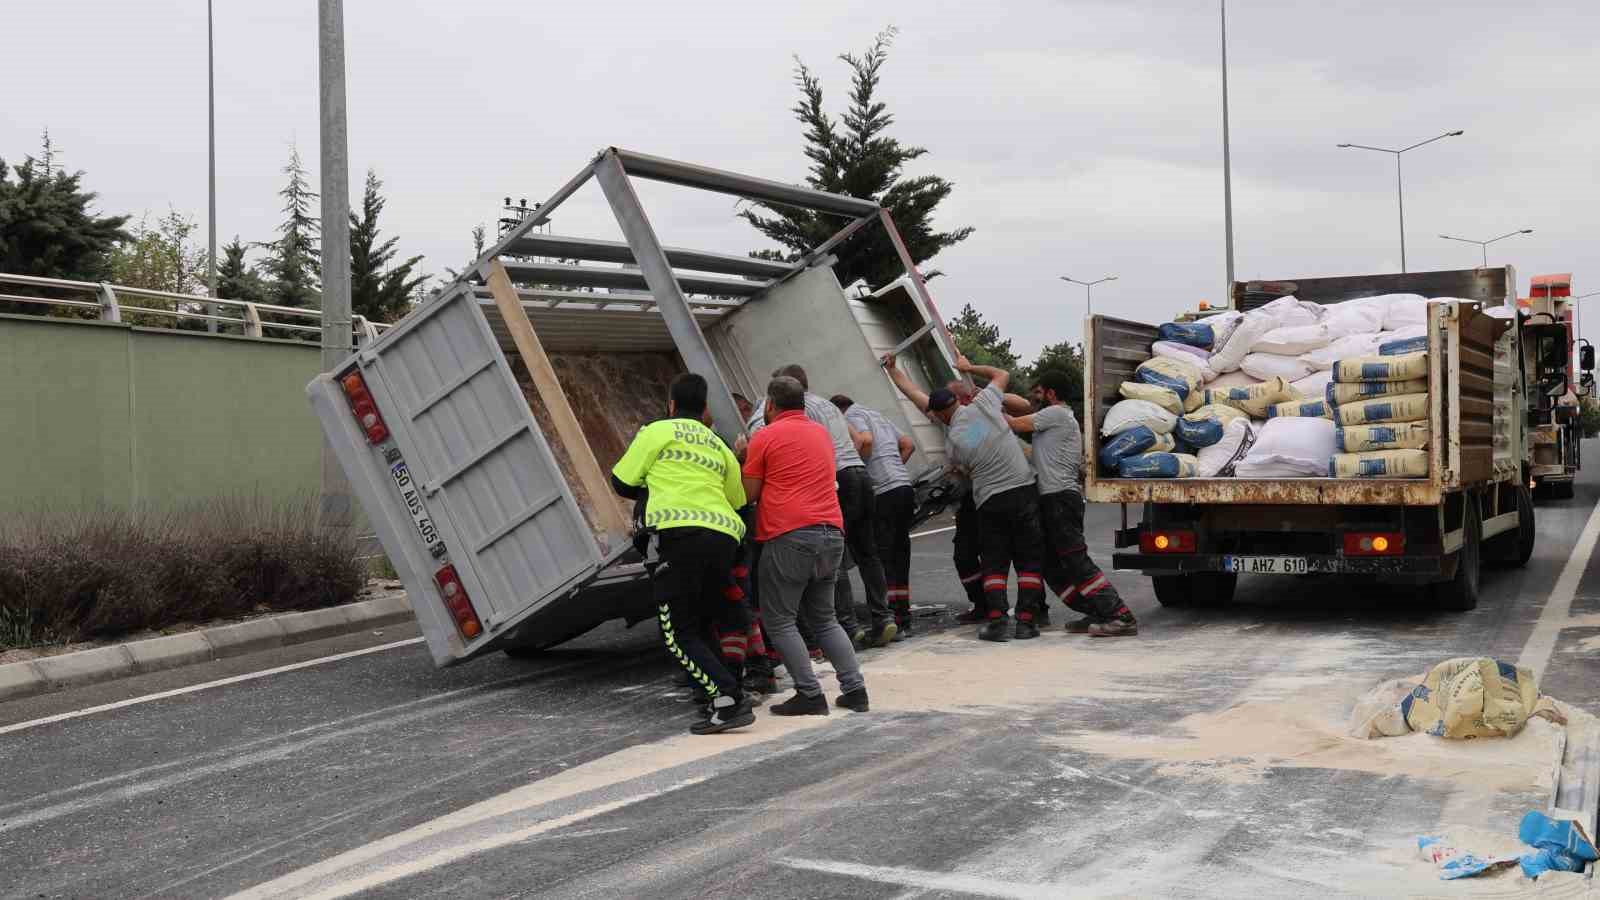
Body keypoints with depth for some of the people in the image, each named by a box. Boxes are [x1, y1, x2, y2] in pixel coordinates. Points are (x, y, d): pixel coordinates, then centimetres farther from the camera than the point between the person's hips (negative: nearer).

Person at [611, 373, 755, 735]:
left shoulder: (657, 432, 9)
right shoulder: (719, 446, 25)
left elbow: (621, 482, 13)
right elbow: (738, 500, 26)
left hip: (681, 532, -6)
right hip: (725, 536, 6)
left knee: (678, 634, -3)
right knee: (704, 626, 18)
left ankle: (728, 700, -17)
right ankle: (723, 695, 6)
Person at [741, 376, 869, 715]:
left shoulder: (765, 437, -2)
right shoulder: (822, 433, 18)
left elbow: (749, 494, 0)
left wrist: (744, 458, 18)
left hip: (790, 537, -7)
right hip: (832, 533, 7)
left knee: (778, 621, 3)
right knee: (824, 618, 18)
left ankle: (810, 695, -5)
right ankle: (854, 689, 8)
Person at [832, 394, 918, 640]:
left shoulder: (852, 416, 1)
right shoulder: (878, 415, 26)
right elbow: (909, 445, 26)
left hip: (884, 491, -8)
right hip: (905, 485, 8)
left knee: (882, 557, -5)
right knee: (900, 554, 13)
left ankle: (890, 623, -7)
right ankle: (904, 620, 16)